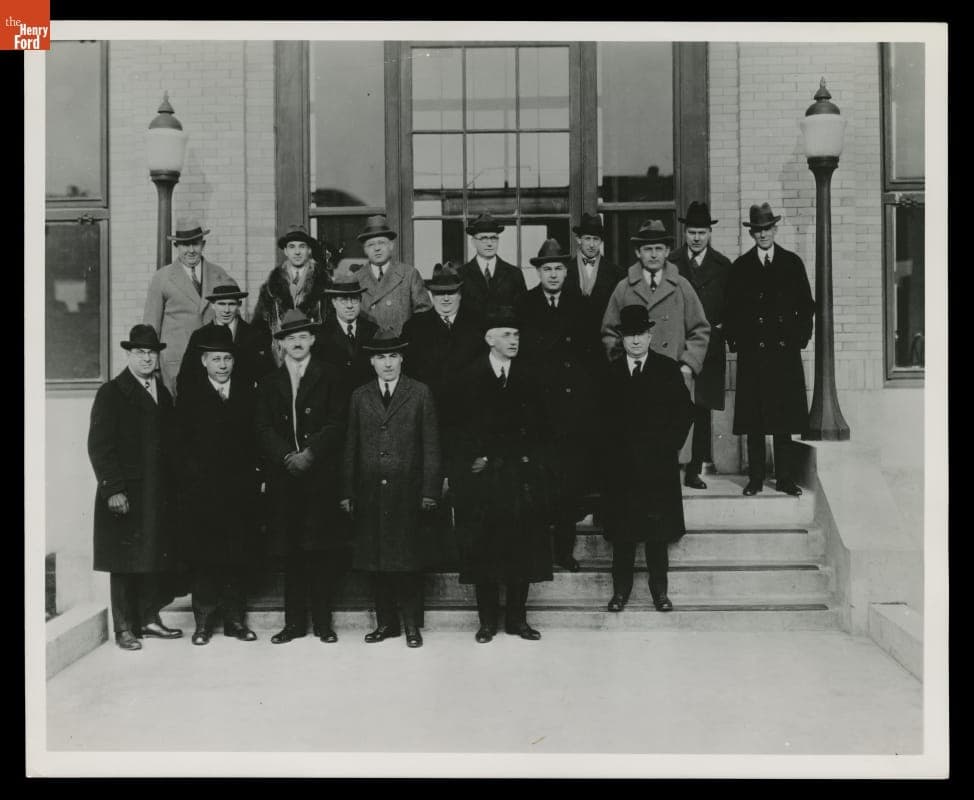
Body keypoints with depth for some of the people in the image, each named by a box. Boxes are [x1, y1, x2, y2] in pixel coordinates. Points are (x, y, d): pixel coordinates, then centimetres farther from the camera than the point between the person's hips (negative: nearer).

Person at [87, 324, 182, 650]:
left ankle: (149, 618, 21)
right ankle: (124, 627, 11)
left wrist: (173, 487, 7)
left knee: (156, 559, 9)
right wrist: (112, 489, -16)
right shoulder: (111, 393, -4)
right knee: (125, 562, 2)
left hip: (159, 494, 6)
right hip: (126, 495, -5)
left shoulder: (163, 393, 14)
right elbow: (99, 445, -9)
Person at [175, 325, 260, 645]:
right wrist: (195, 475, -8)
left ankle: (235, 619, 15)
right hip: (201, 490, -2)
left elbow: (256, 436, 8)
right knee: (204, 558, 2)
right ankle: (204, 621, 12)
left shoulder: (247, 392, 11)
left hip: (241, 489, 2)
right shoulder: (189, 395, 6)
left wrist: (256, 472, -1)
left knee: (240, 556, 5)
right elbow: (182, 443, 1)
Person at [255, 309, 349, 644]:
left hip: (321, 475, -2)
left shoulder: (329, 377, 6)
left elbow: (336, 425, -1)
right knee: (291, 552, 4)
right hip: (284, 476, 2)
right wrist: (288, 456, -9)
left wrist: (310, 454, -12)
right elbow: (263, 429, 6)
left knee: (323, 550, -1)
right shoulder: (269, 382, 14)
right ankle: (294, 622, 12)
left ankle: (323, 621, 7)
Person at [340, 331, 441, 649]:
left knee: (409, 560, 2)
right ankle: (386, 622, 19)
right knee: (376, 561, 7)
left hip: (407, 492, -2)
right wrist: (347, 492, 5)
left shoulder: (420, 393, 3)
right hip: (370, 493, 3)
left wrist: (430, 491, -5)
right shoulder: (359, 396, 10)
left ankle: (411, 624, 13)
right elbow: (351, 447, 10)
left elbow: (431, 445, 1)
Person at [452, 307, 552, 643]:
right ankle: (487, 620, 13)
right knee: (483, 548, 2)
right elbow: (462, 426, 2)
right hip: (482, 476, -1)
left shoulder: (527, 377, 6)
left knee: (522, 548, 4)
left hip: (520, 476, 2)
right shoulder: (470, 377, 1)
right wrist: (474, 458, -6)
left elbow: (534, 426, 4)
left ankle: (517, 618, 16)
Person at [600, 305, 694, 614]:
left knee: (658, 530, 4)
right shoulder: (610, 372, 5)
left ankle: (660, 588, 16)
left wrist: (671, 446, -3)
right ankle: (620, 588, 15)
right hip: (620, 465, 0)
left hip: (658, 464, 0)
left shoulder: (668, 369, 4)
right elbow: (601, 417, 5)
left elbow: (685, 411, 5)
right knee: (622, 532, 5)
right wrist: (609, 449, -4)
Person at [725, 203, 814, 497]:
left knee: (784, 418, 3)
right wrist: (735, 341, -1)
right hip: (751, 352, -1)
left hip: (786, 351, 1)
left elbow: (806, 305, 11)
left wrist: (801, 337, 3)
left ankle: (785, 478, 11)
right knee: (753, 419, 1)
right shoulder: (740, 267, 6)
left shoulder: (792, 263, 9)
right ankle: (755, 478, 9)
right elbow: (731, 309, 7)